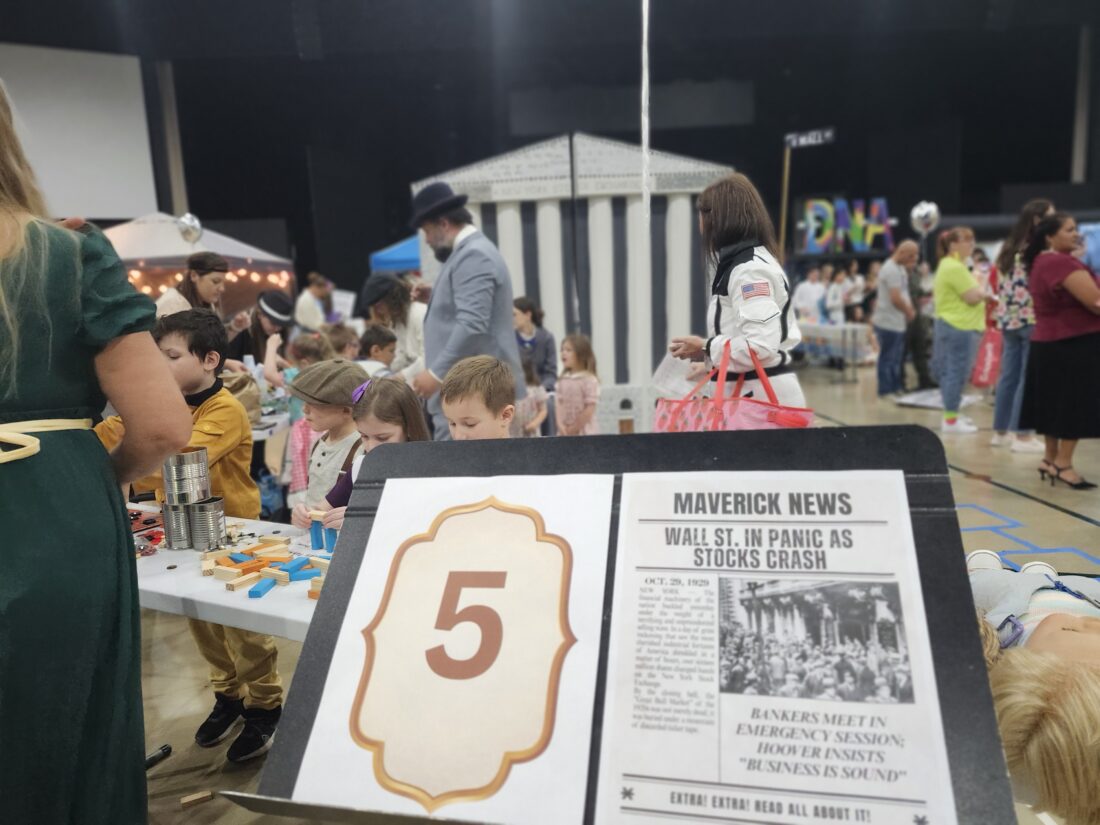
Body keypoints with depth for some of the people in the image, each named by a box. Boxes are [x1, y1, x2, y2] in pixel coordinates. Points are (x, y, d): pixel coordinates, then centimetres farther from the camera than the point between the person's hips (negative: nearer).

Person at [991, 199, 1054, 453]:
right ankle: (1022, 436, 2)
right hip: (1033, 321, -8)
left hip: (1010, 320, 8)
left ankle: (1000, 431, 17)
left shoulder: (1008, 249, 12)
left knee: (1008, 376, 11)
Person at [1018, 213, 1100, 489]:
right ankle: (1063, 463, 1)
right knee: (1075, 405, -4)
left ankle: (1051, 458, 21)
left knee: (1056, 403, 14)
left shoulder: (1040, 262, 14)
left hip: (1049, 343, 10)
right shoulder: (1062, 262, -17)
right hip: (1074, 344, -10)